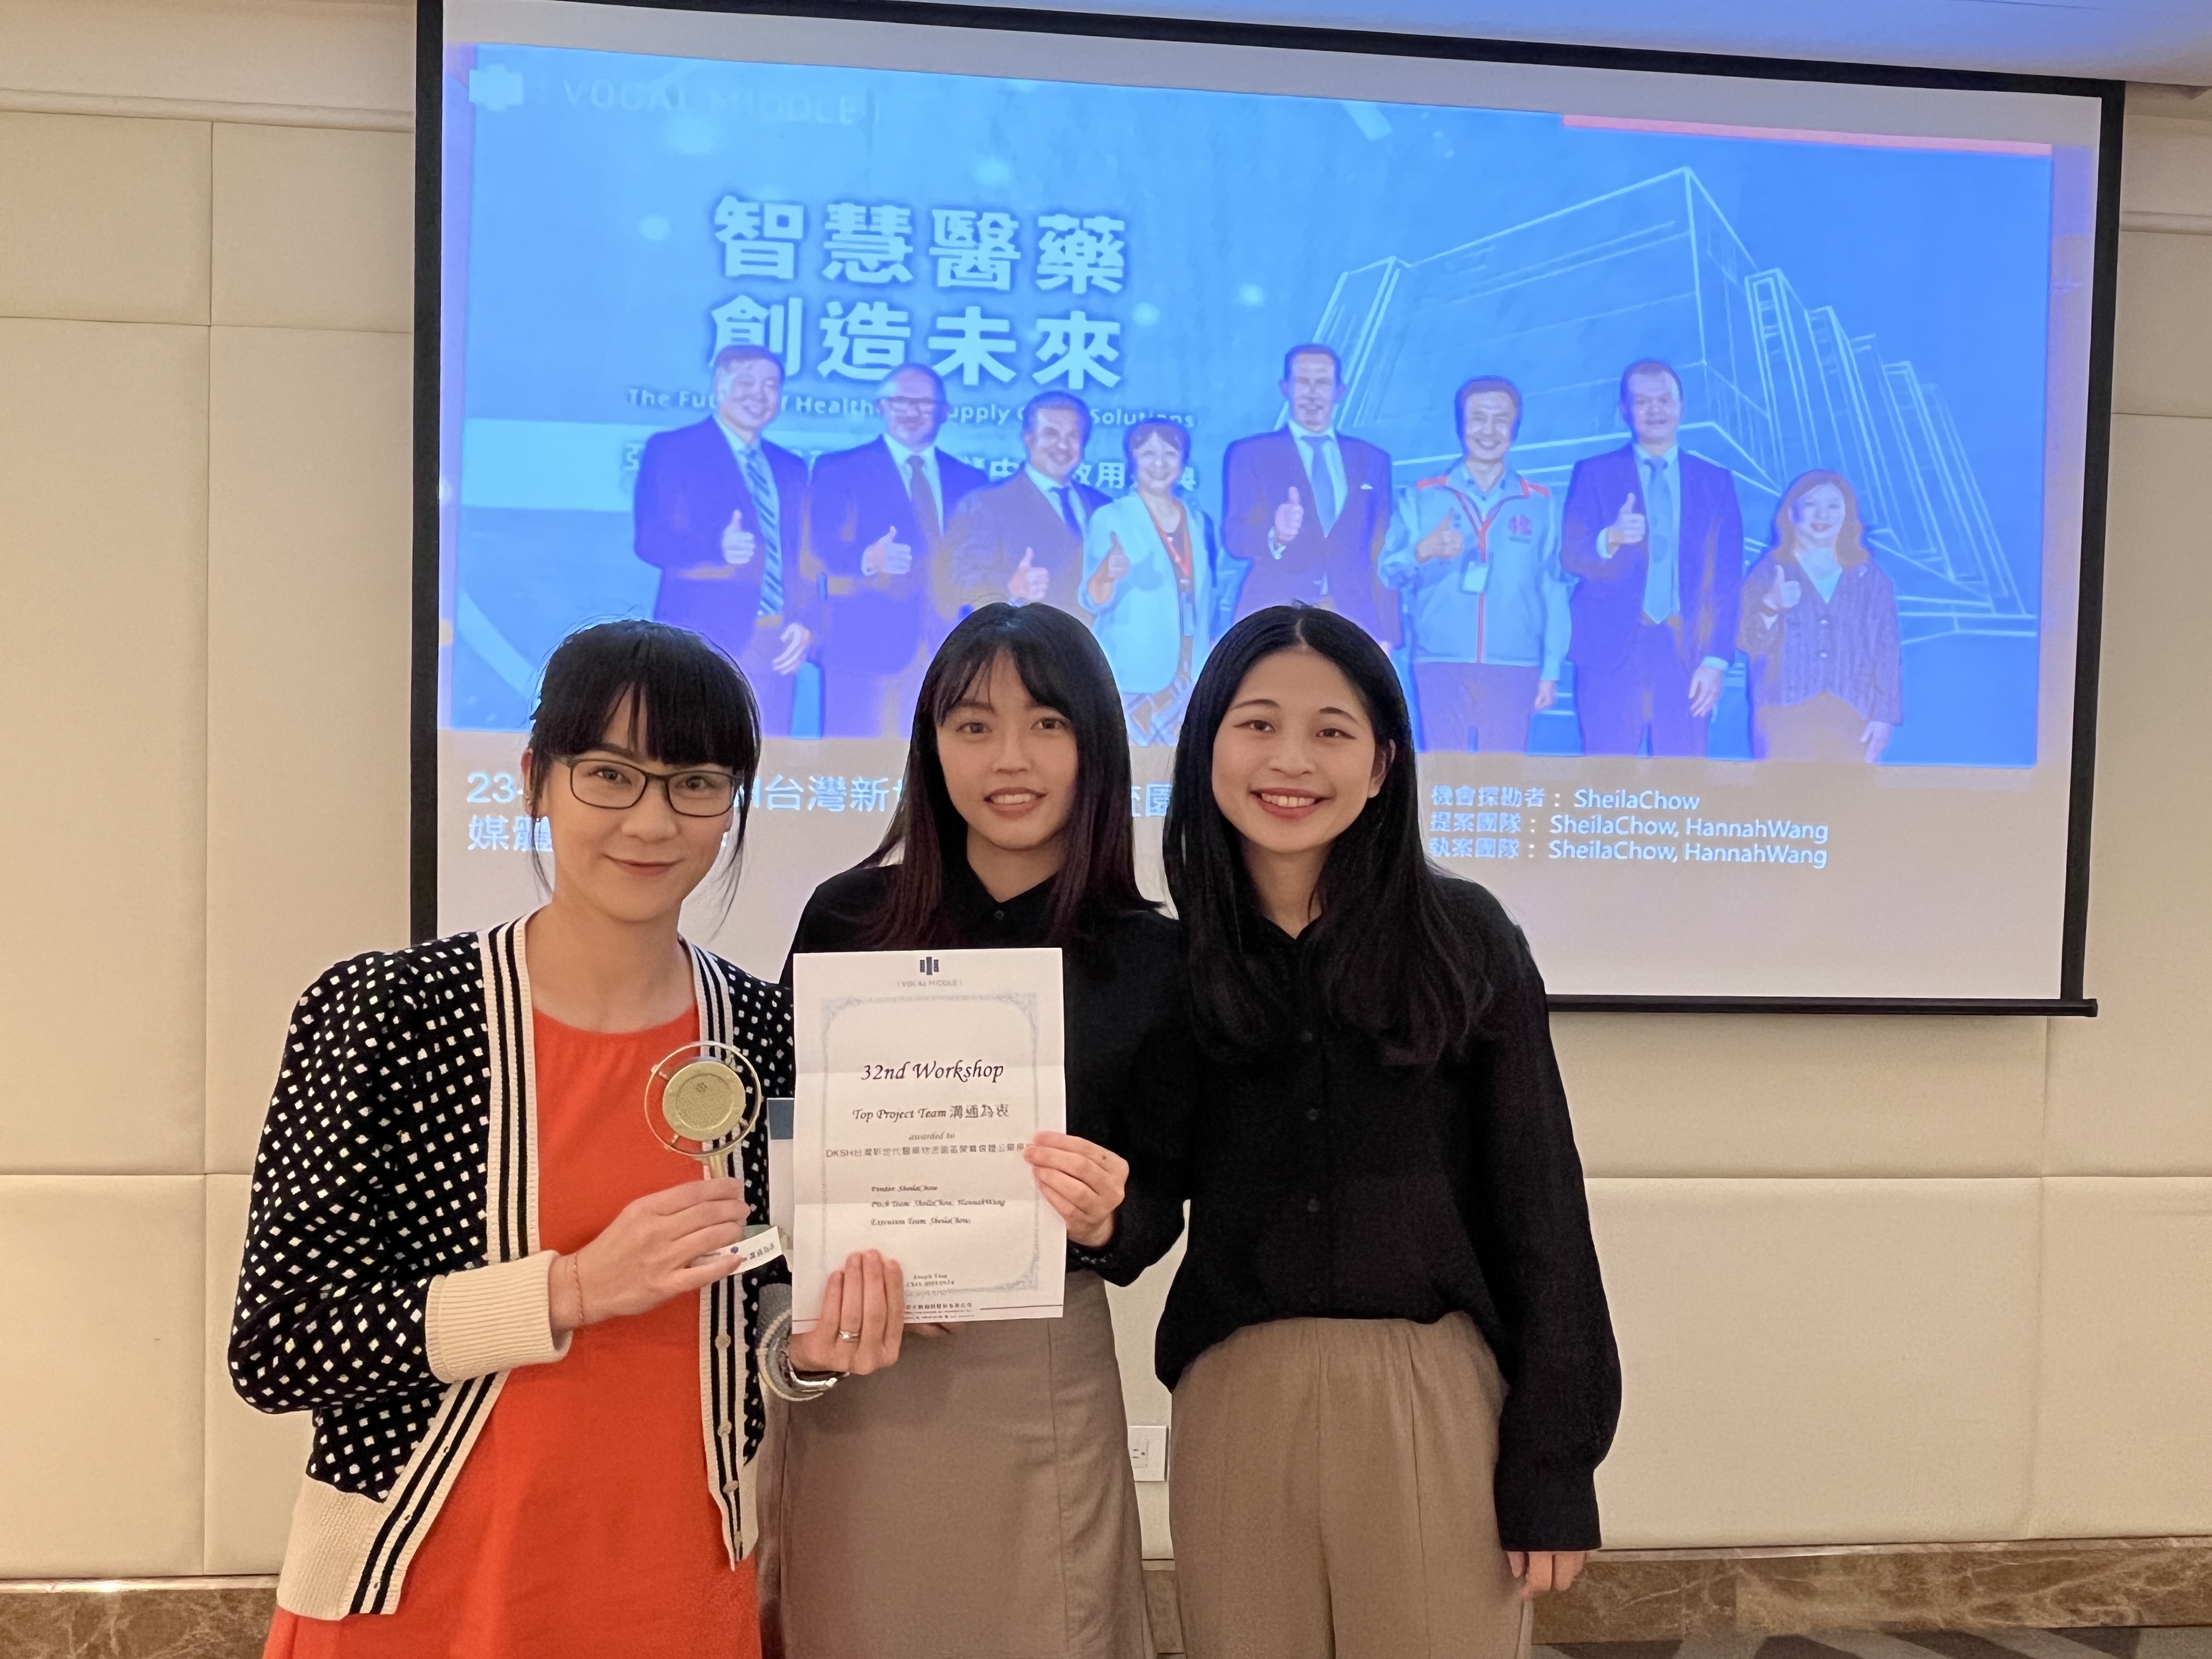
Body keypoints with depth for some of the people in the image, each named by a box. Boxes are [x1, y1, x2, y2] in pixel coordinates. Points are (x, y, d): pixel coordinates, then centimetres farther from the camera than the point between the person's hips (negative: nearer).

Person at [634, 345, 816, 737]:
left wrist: (805, 624, 0)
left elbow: (804, 557, 19)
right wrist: (717, 546, -26)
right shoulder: (671, 450, 4)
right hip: (705, 636, -5)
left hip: (776, 646, 5)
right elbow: (651, 539, -6)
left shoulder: (790, 469, 21)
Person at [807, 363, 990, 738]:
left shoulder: (971, 480, 20)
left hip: (951, 650, 3)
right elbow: (821, 546, -4)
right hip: (867, 643, -3)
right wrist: (868, 559, -25)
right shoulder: (839, 470, 9)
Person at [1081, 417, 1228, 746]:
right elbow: (1094, 601, -9)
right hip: (1131, 676, -4)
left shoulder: (1201, 523, 12)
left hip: (1191, 677, 4)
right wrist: (1108, 573, -30)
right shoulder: (1110, 518, -2)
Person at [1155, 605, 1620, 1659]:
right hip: (1235, 1405, 2)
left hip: (1438, 1401, -2)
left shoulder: (1464, 939, -3)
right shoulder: (1174, 959, 2)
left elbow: (1538, 1205, -3)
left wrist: (1554, 1464, -5)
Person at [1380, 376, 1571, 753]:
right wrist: (1423, 552, -19)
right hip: (1440, 665, 0)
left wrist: (1550, 670, 3)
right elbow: (1387, 575, 2)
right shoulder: (1421, 498, 9)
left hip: (1513, 669, 0)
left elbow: (1554, 591, 9)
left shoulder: (1539, 504, 11)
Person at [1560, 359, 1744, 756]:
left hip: (1687, 652, 1)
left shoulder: (1715, 481, 13)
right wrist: (1612, 538, -24)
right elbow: (1571, 556, -1)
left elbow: (1727, 580, 8)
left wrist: (1717, 660, -2)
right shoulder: (1595, 473, 9)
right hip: (1612, 649, -1)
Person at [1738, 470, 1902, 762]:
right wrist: (1772, 607, -18)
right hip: (1786, 715, -1)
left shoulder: (1872, 580, 13)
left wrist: (1884, 716, -1)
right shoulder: (1769, 573, 10)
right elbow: (1750, 643, 2)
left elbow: (1887, 653, 9)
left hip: (1851, 718, 1)